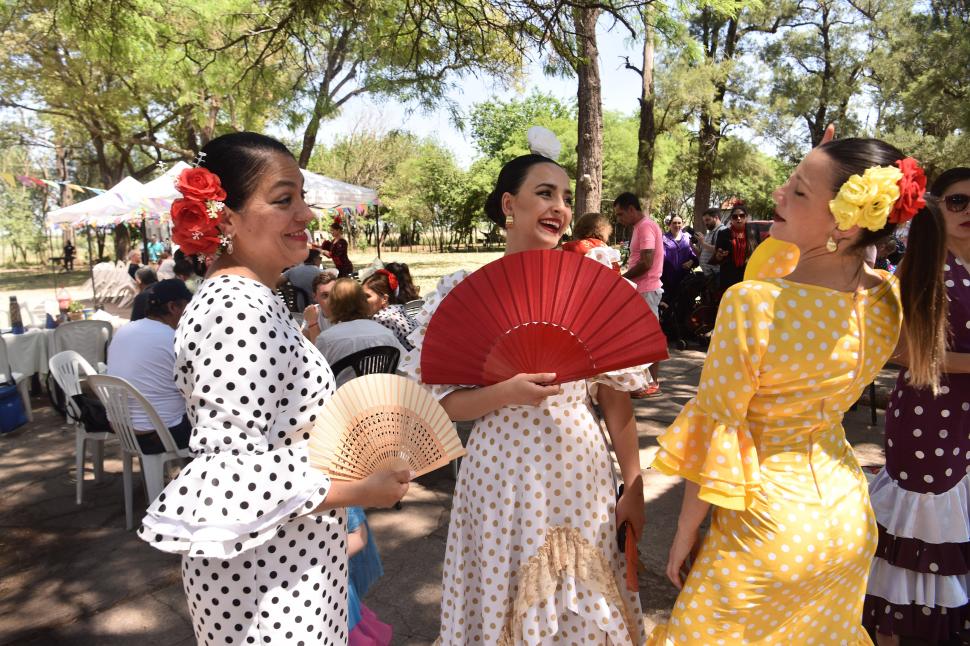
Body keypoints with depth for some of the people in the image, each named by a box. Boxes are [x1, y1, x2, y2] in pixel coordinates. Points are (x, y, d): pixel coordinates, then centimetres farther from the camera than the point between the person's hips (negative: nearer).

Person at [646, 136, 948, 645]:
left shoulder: (751, 304, -29)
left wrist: (684, 532, -8)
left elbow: (714, 433, -21)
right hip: (848, 517, 6)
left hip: (768, 522, -6)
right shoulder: (888, 301, -10)